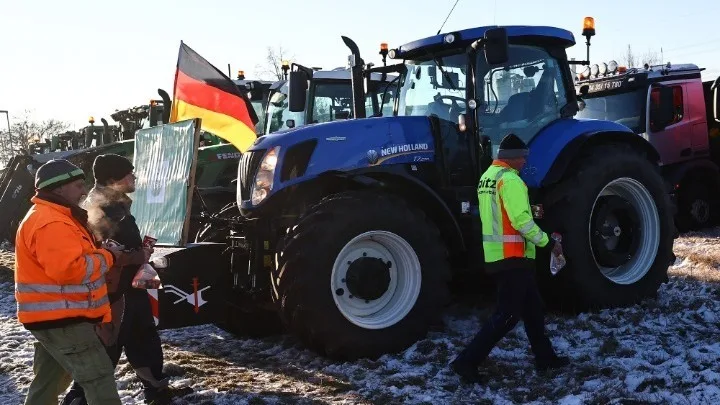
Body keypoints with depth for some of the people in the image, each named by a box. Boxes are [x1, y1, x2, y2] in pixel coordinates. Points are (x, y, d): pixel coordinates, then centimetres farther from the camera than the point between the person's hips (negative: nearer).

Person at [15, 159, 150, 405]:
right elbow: (70, 269, -31)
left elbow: (78, 257, 19)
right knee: (99, 378, -10)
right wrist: (109, 258, -16)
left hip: (52, 316, 11)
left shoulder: (54, 217, 17)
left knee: (49, 381, 20)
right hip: (59, 318, -11)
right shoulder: (50, 223, -20)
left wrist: (129, 258, 4)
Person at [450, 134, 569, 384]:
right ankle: (467, 361, -4)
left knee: (532, 307, 19)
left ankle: (545, 357, 29)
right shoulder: (510, 179, -17)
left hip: (497, 255, 10)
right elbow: (521, 221, -23)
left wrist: (529, 210, 17)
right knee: (508, 314, -4)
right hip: (512, 257, -10)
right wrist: (548, 243, -14)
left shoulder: (487, 176, 14)